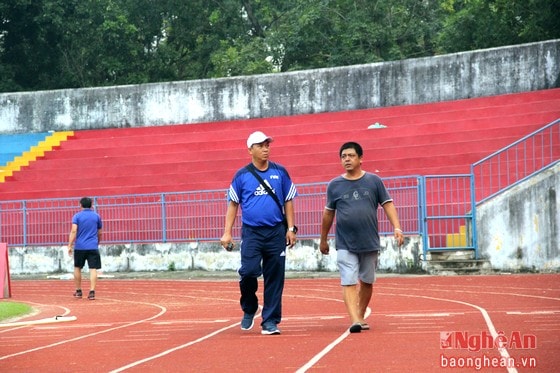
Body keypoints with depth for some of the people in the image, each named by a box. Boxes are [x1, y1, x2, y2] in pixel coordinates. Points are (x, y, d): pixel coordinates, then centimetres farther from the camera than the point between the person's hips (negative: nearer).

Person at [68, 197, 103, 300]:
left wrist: (70, 245, -12)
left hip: (79, 247, 0)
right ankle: (92, 291, -15)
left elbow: (73, 231, -10)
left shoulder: (77, 216, 1)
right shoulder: (96, 216, 8)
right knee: (93, 269, -4)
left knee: (77, 268, 16)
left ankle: (78, 291, 21)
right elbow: (99, 233, 15)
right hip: (93, 247, 0)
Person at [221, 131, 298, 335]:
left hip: (276, 232, 2)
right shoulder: (242, 175, 4)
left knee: (274, 278, 1)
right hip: (251, 232, -1)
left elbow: (288, 201, 12)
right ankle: (249, 309, 11)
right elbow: (233, 204, 8)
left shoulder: (280, 172, 8)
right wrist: (227, 233, 2)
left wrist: (291, 228, 4)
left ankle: (270, 322, 8)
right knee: (249, 271, -16)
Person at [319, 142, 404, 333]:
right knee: (349, 282, -11)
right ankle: (354, 320, -18)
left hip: (370, 243, 1)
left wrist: (397, 227, -12)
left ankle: (361, 316, 26)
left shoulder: (374, 181, 2)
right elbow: (328, 213, 12)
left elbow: (388, 204, 2)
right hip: (345, 244, -1)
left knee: (367, 281, 11)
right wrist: (323, 239, 17)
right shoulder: (334, 185, 3)